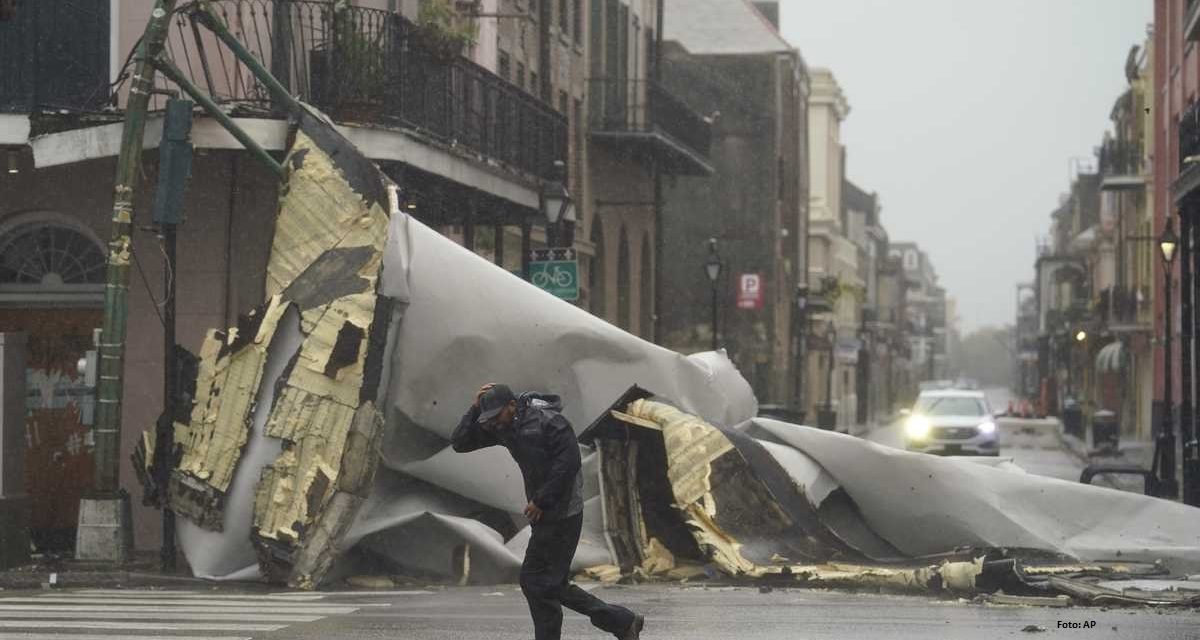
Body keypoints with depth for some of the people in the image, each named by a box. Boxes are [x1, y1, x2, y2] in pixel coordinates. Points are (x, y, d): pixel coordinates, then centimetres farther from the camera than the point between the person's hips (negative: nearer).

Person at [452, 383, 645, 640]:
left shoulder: (548, 421, -16)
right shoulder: (502, 428, 8)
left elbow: (569, 462, -22)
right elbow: (460, 442, 9)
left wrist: (541, 500, -20)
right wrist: (476, 409, -4)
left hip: (561, 512, -9)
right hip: (544, 514, 9)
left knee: (535, 580, -8)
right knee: (553, 585, 11)